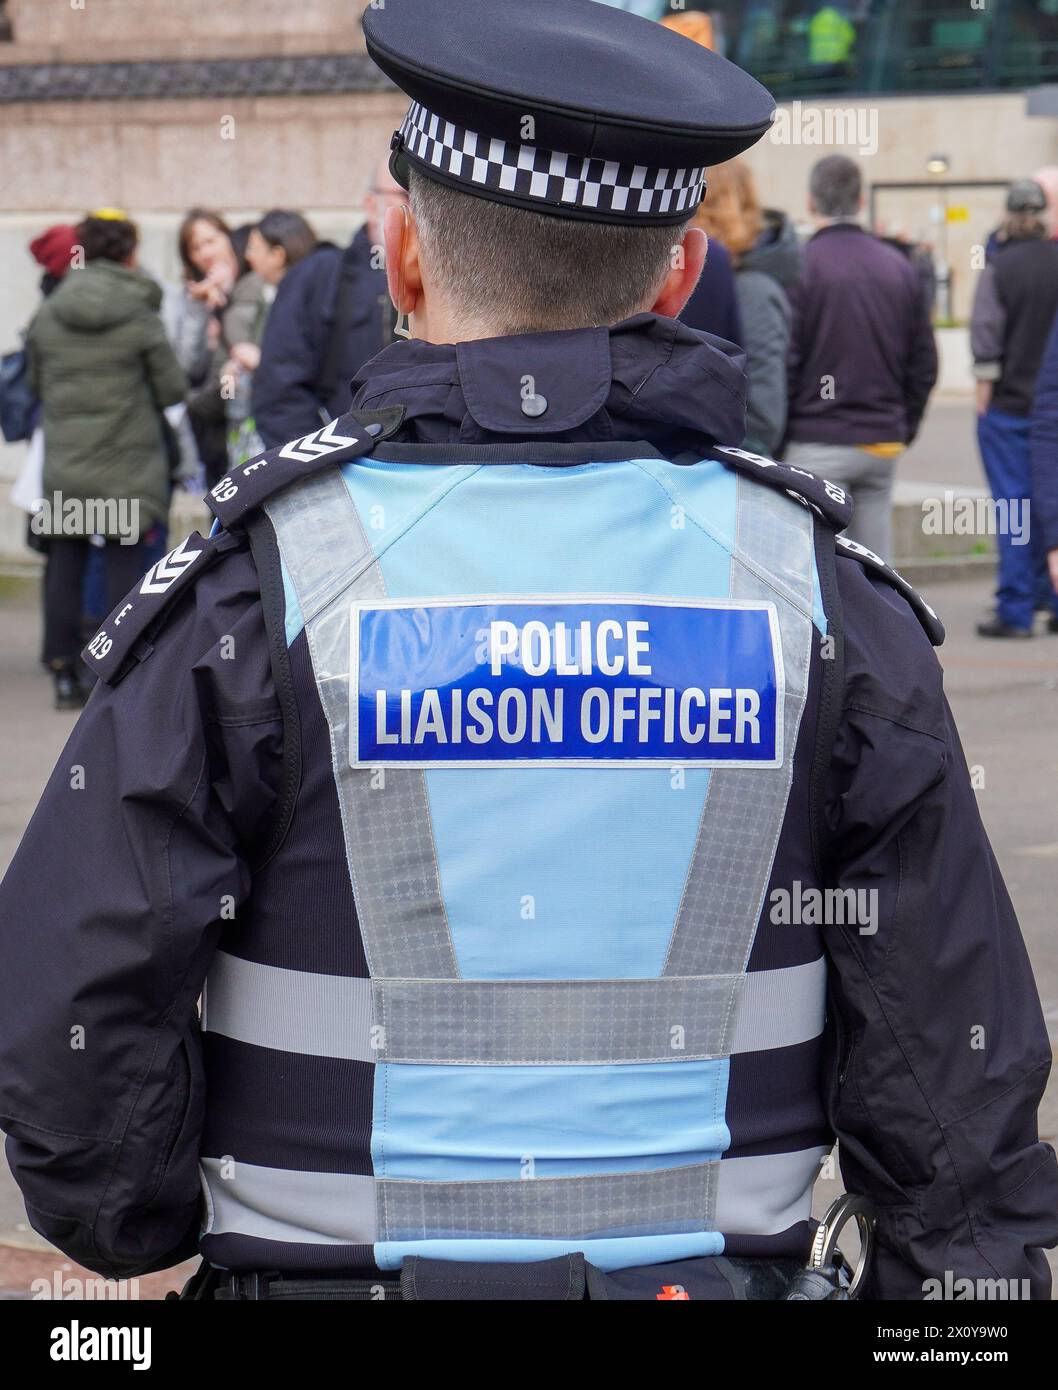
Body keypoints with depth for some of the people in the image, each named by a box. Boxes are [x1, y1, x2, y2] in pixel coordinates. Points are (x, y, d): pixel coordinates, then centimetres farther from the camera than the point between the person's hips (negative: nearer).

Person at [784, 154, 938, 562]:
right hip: (884, 445, 5)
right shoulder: (898, 268, 9)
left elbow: (783, 363, -11)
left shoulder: (800, 266, -8)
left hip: (817, 443, -5)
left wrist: (775, 439, -2)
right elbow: (924, 364, 12)